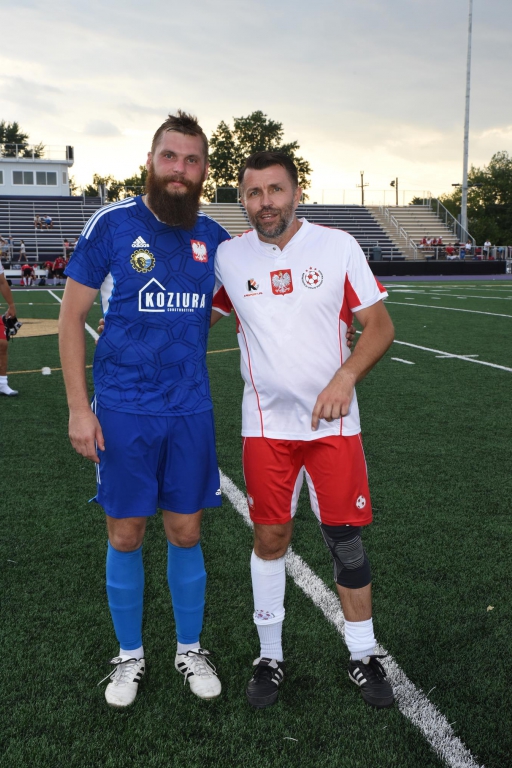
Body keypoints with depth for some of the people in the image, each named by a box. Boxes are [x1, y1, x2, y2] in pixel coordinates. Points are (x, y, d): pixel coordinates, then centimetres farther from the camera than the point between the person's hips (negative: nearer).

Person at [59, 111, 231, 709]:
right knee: (125, 536, 7)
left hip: (190, 412, 3)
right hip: (123, 412, -2)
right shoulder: (112, 224, -6)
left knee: (186, 533, 11)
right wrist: (78, 408, -8)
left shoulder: (213, 237, 4)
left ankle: (190, 650, 31)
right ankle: (129, 655, 28)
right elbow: (71, 316, -4)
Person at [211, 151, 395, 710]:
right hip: (265, 426, 1)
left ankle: (363, 655, 24)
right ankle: (269, 656, 24)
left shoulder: (337, 246, -3)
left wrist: (345, 377, -17)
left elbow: (379, 325, -3)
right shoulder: (228, 257, 1)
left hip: (332, 422, -1)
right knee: (270, 538, 6)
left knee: (345, 537, 5)